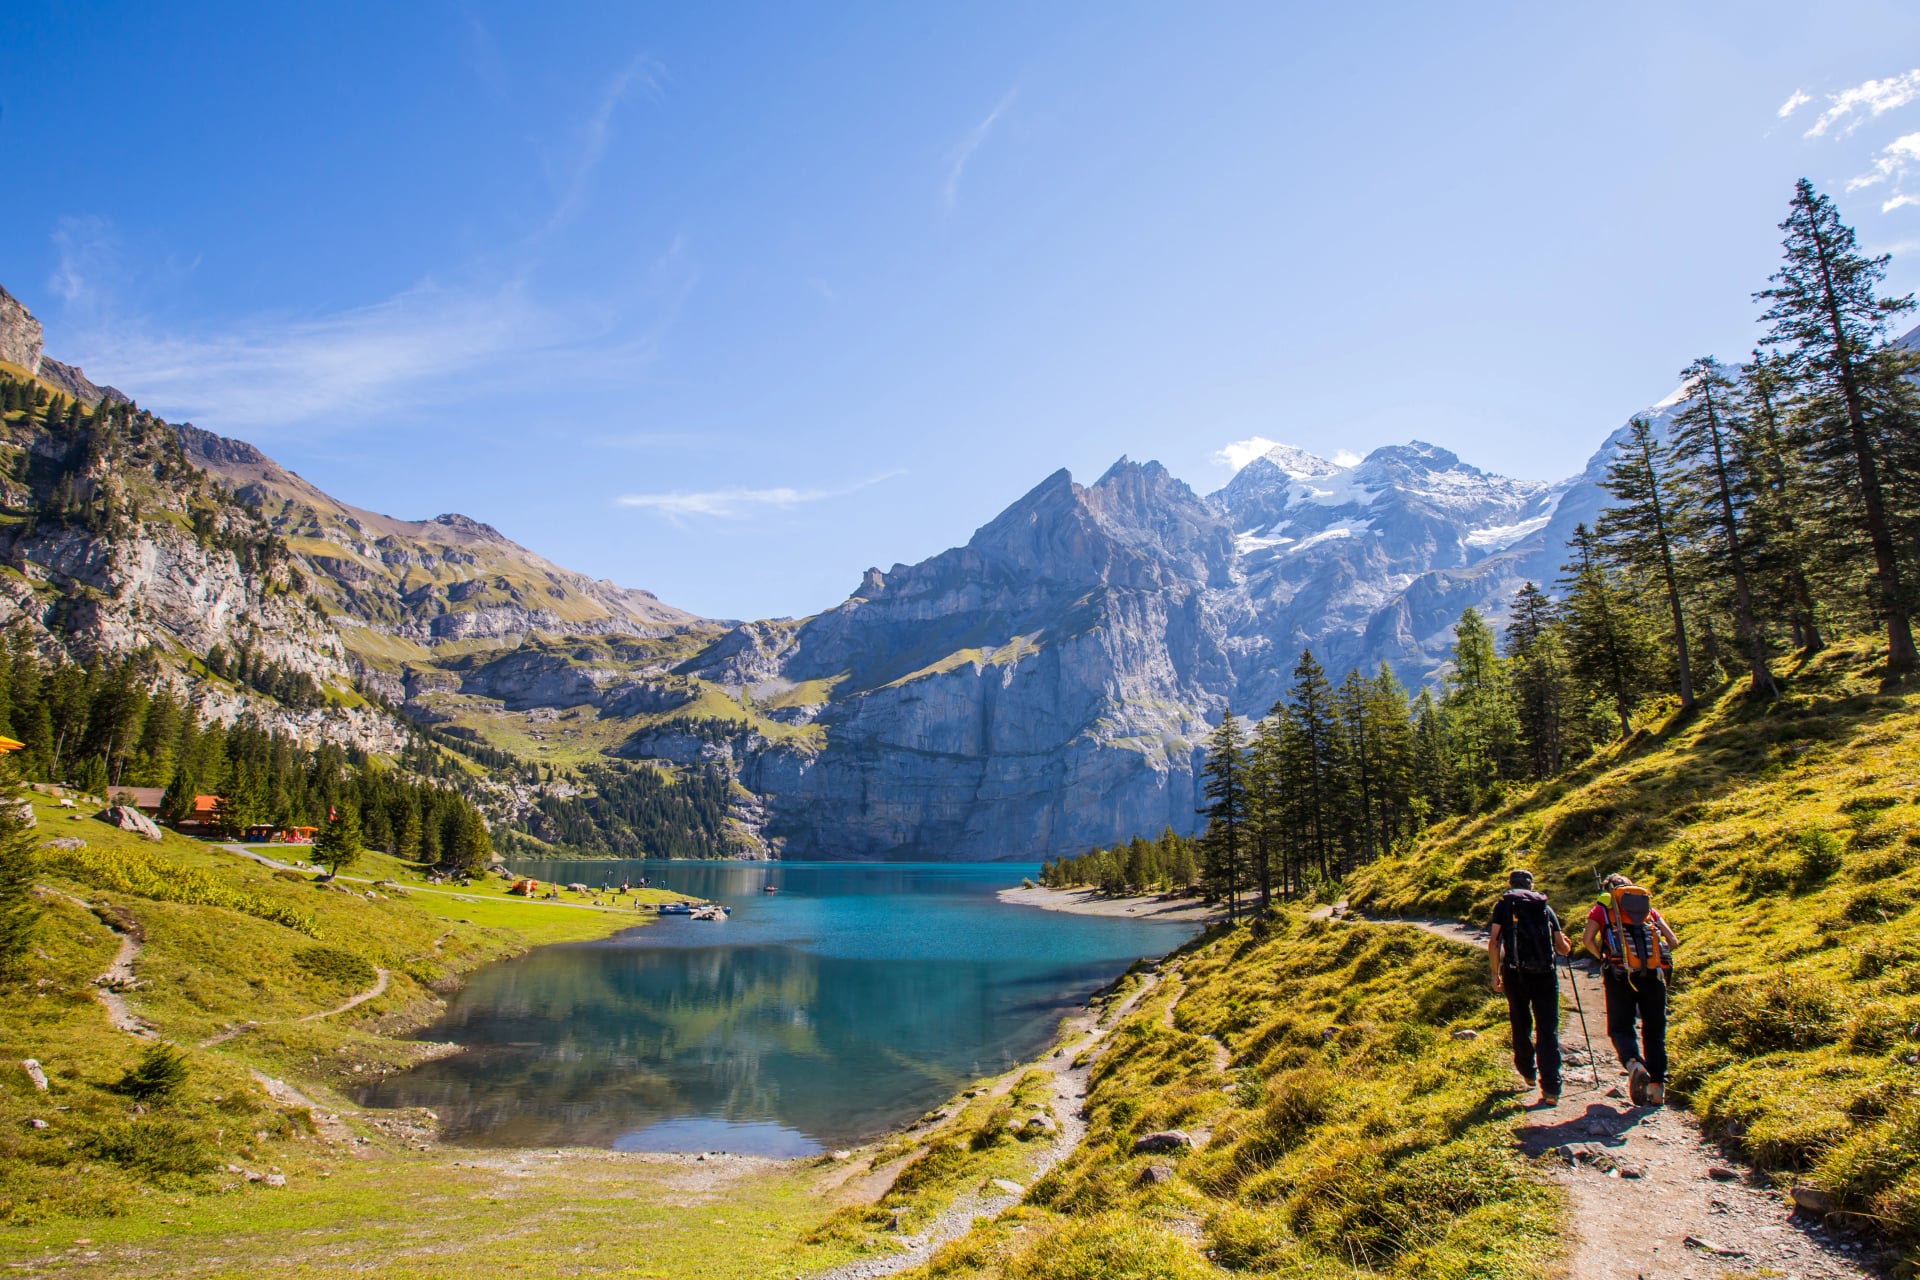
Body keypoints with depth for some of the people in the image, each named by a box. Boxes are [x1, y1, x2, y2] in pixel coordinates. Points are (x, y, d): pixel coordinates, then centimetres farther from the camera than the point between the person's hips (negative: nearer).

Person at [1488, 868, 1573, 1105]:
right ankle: (1551, 1089, -7)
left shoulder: (1504, 904, 7)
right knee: (1548, 1030, 1)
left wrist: (1495, 974, 5)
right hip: (1545, 973, 1)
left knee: (1521, 1025, 18)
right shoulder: (1545, 906, 12)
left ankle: (1527, 1073, 33)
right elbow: (1563, 948, 12)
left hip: (1515, 972, -1)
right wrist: (1567, 944, 35)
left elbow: (1493, 943, -4)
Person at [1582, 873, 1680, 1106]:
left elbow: (1587, 940, -4)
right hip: (1652, 974, 3)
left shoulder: (1602, 908, 10)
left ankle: (1634, 1064, -24)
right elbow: (1673, 942, 10)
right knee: (1654, 1030, 13)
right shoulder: (1647, 907, 17)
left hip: (1620, 975, -2)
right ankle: (1657, 1087, 9)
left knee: (1621, 1027, 5)